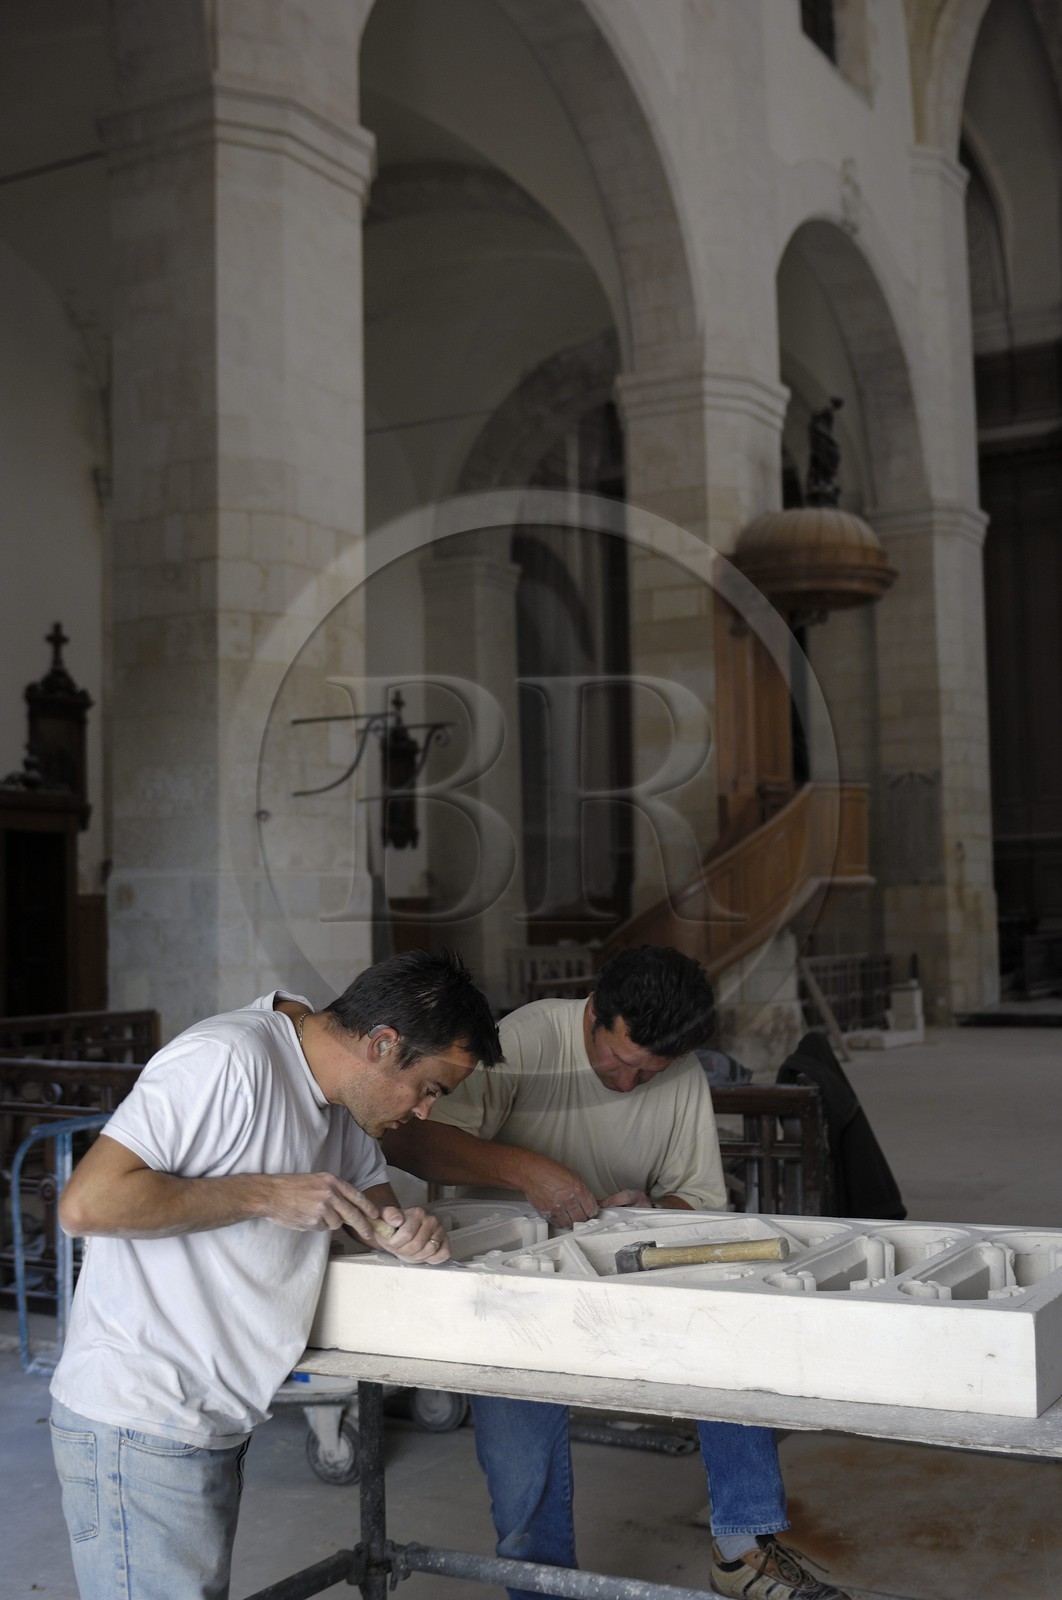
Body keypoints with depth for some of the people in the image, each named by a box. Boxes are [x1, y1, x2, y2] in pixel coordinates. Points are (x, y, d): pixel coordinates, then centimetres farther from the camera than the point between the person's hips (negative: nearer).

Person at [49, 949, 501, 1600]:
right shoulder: (225, 1060, -22)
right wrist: (267, 1194, -23)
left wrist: (397, 1229, -5)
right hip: (140, 1423, -9)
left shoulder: (344, 1085, 6)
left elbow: (370, 1192, 20)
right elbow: (86, 1203, -26)